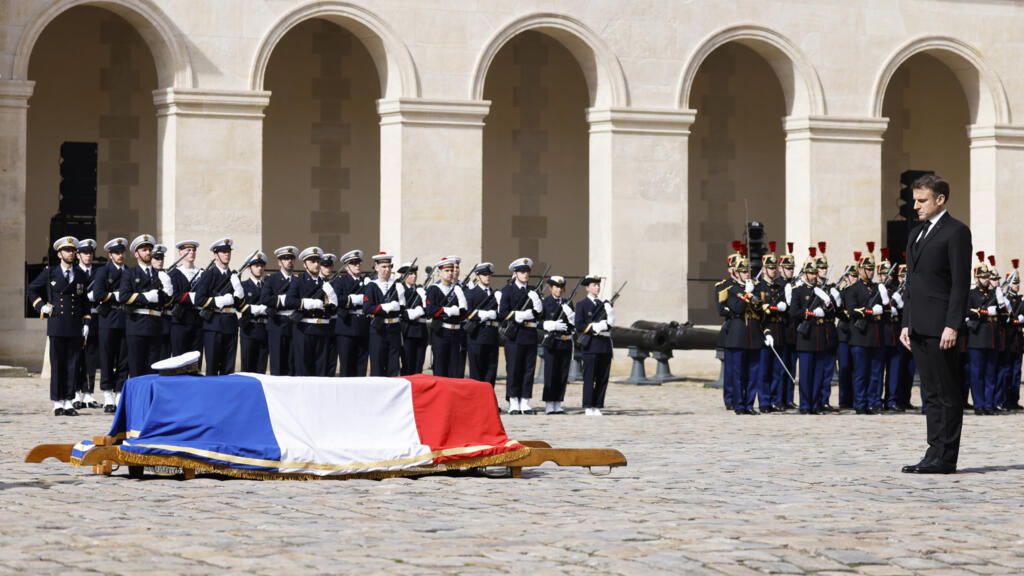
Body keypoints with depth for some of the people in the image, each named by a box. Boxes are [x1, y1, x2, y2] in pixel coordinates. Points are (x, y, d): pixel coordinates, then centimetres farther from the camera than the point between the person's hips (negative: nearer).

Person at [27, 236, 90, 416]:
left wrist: (86, 322, 8)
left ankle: (68, 402, 5)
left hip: (75, 327, 2)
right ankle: (57, 403, 2)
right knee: (57, 365, -2)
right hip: (57, 326, -2)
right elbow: (31, 290, 15)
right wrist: (41, 306, 3)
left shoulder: (81, 275, 13)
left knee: (73, 365, 1)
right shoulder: (49, 273, 6)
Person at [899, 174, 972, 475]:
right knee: (932, 393, 10)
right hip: (919, 327, 8)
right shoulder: (916, 234, 19)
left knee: (947, 394, -4)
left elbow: (961, 283, -12)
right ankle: (935, 454, 13)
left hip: (940, 328, -8)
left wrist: (952, 325, -18)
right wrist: (906, 323, 15)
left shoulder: (956, 232, -6)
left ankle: (945, 458, -4)